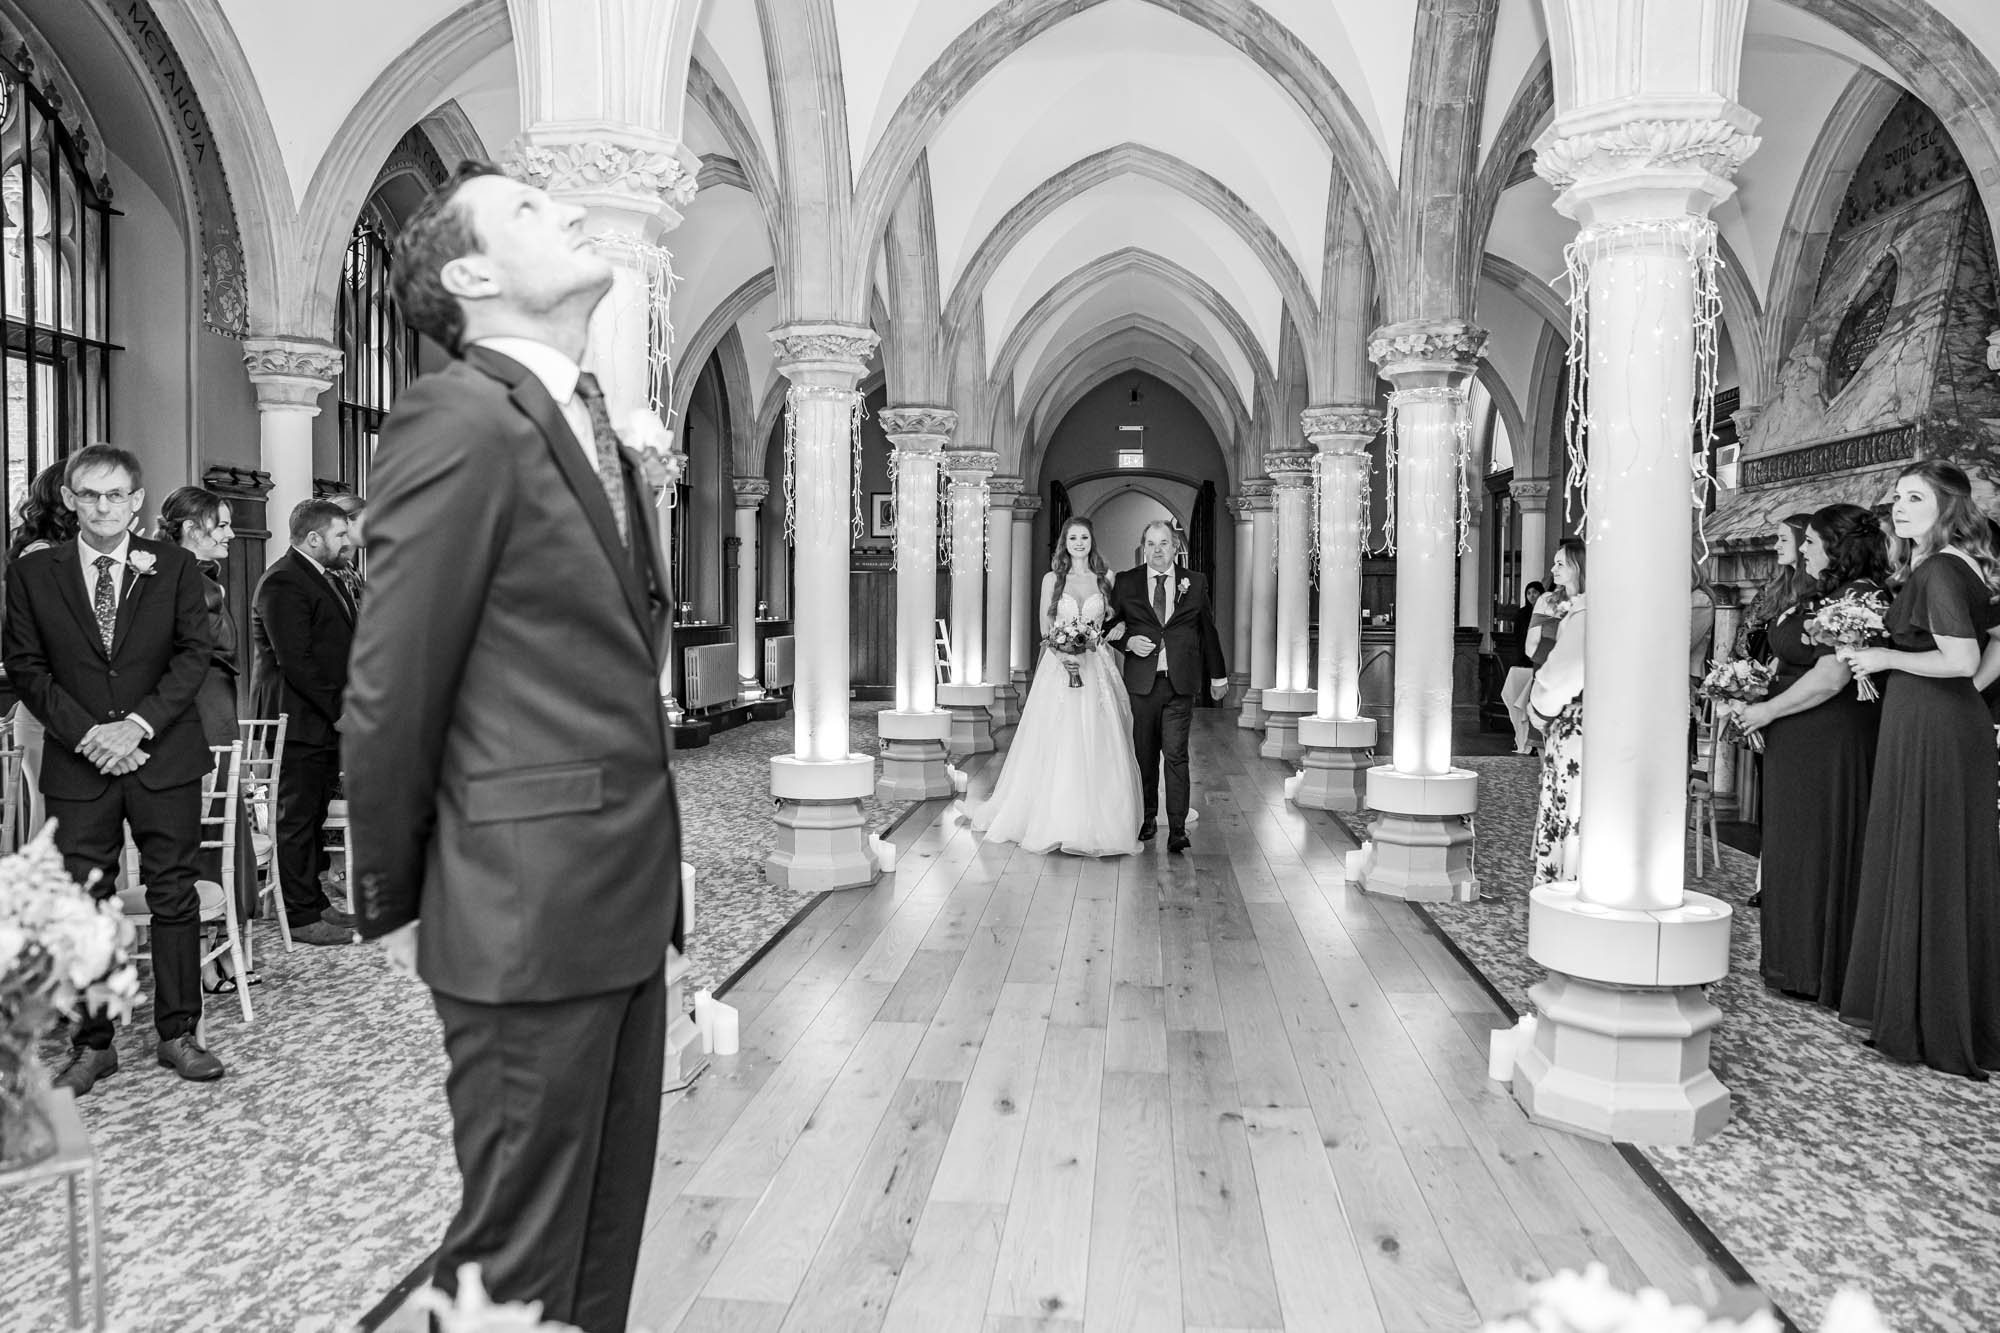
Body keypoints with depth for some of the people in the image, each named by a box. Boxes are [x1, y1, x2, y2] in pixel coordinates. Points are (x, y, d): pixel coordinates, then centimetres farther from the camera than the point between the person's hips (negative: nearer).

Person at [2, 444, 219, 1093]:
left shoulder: (174, 566, 4)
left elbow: (194, 652, -1)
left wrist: (138, 725, -12)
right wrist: (85, 734, -10)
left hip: (164, 757, 0)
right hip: (77, 763, 1)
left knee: (174, 897, 4)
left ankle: (178, 1034, 14)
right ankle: (92, 1044, 16)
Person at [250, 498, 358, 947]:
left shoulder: (326, 578, 18)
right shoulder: (283, 583, -15)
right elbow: (295, 661, -20)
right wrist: (338, 711, -17)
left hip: (328, 719, 10)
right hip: (300, 721, -10)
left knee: (314, 815, 15)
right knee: (297, 819, -2)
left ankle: (314, 902, 23)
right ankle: (301, 917, 4)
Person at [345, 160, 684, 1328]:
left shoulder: (600, 429, 14)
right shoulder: (461, 420, -12)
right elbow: (391, 695, -10)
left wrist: (656, 872, 13)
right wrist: (396, 905, 0)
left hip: (629, 897, 8)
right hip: (527, 914, -8)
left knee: (607, 1234, 19)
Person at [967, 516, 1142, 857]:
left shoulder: (1106, 578, 8)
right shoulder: (1052, 579, 6)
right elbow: (1045, 629, 5)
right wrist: (1062, 651, -12)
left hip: (1097, 668, 1)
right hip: (1059, 665, -1)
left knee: (1097, 748, -1)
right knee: (1057, 747, -2)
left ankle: (1097, 824, 7)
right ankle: (1058, 823, 6)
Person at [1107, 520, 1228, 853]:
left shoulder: (1195, 583, 7)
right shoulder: (1125, 583, 6)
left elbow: (1208, 631, 15)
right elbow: (1111, 627, 13)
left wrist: (1217, 675, 20)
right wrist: (1128, 642, -8)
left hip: (1181, 683, -1)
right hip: (1142, 683, 1)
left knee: (1176, 754, -8)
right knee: (1145, 754, 9)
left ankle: (1177, 829, -7)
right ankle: (1148, 818, 25)